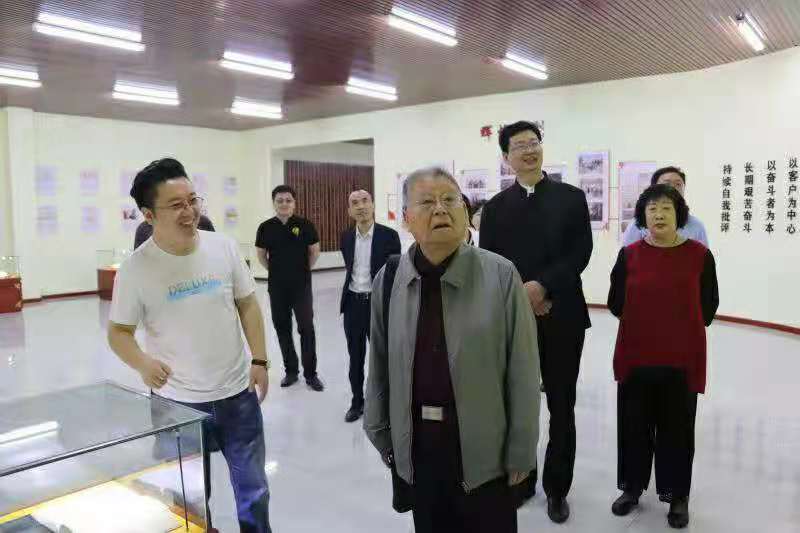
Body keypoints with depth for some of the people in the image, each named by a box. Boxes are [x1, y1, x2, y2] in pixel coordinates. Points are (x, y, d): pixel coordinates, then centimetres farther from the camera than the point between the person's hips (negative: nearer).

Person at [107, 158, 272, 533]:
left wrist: (259, 360, -3)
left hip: (237, 393, 2)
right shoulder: (136, 268, -13)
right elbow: (118, 331, -4)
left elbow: (247, 305, 2)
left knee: (253, 487, 18)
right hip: (177, 402, -2)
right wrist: (142, 364, -24)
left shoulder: (224, 247, -7)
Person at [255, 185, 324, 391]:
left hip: (302, 286, -2)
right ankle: (291, 370, 25)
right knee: (282, 328, 10)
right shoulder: (266, 228, -1)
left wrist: (304, 270, 7)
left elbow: (314, 252, 5)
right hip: (277, 288, 2)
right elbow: (261, 256, 11)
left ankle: (310, 373, 11)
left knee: (306, 328, -1)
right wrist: (276, 271, 8)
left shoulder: (305, 225, -6)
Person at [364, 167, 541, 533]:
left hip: (481, 444, -3)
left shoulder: (500, 275, -12)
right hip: (417, 444, 3)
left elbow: (522, 371, -9)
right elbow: (379, 366, 4)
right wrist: (381, 433, 9)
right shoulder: (388, 280, -3)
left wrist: (521, 450, -7)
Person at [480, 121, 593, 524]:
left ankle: (557, 488, 26)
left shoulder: (571, 198, 3)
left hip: (562, 317, -1)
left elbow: (580, 254, -7)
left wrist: (542, 286, -18)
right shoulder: (496, 206, 6)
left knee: (561, 408, 9)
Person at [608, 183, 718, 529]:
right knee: (634, 425, 13)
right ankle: (632, 487, 32)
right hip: (634, 357, 1)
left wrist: (682, 328, 2)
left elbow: (708, 309, 1)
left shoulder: (699, 255, -5)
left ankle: (677, 496, 30)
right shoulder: (629, 255, -2)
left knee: (677, 429, 11)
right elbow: (616, 305, 2)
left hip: (683, 359, -1)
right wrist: (645, 322, 1)